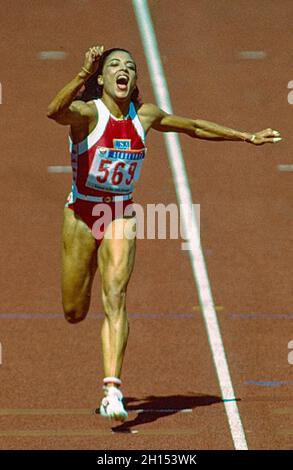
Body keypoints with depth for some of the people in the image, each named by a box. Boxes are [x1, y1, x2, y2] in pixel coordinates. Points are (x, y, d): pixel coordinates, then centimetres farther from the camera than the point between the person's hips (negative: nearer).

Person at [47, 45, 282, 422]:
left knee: (115, 296, -19)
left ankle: (112, 390, -25)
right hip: (82, 214, -1)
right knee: (75, 313, 8)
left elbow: (193, 127, 15)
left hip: (121, 216, 2)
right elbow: (55, 112, -39)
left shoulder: (145, 116, -1)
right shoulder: (87, 113, -15)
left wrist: (247, 137, 21)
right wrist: (83, 74, -53)